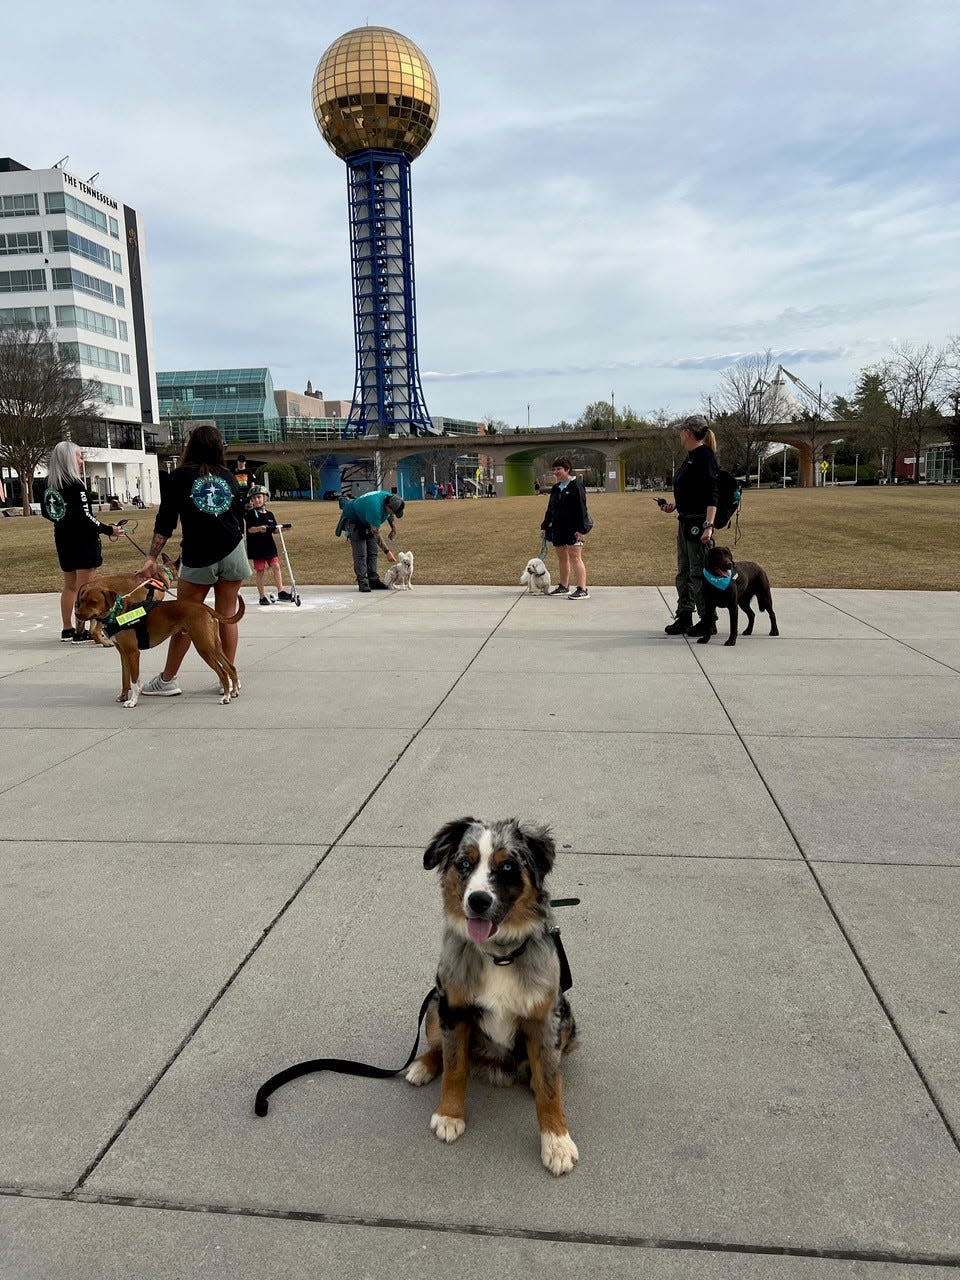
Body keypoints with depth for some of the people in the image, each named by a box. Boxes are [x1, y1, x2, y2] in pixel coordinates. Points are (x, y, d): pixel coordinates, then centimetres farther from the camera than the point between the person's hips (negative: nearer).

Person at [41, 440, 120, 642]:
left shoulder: (50, 485, 4)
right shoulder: (75, 485, -19)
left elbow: (46, 512, 13)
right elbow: (85, 517, -21)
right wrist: (109, 530, -13)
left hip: (63, 540, 8)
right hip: (83, 541, -8)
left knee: (69, 586, 18)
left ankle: (67, 629, 24)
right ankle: (80, 632, 1)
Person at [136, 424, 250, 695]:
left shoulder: (179, 476, 1)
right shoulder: (229, 477, 10)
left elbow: (165, 522, -4)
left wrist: (152, 557, -4)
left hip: (198, 557, -3)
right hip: (233, 551, 3)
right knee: (227, 616, 7)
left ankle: (167, 680, 14)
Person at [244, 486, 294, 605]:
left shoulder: (269, 514, 10)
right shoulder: (250, 514, -4)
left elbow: (274, 529, 14)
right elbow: (250, 529, -15)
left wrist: (284, 528, -3)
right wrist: (259, 528, -33)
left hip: (269, 545, 4)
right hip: (256, 547, -4)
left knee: (276, 566, -1)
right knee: (260, 570, 0)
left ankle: (281, 592, 4)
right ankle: (262, 596, 6)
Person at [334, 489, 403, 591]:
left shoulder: (390, 498, -16)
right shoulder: (375, 508, -41)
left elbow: (391, 515, 10)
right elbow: (376, 534, -33)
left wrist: (394, 528, -4)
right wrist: (387, 552, -30)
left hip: (366, 521, 8)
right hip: (353, 519, -8)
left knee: (372, 551, 3)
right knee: (360, 553, -14)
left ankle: (374, 581, 5)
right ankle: (362, 583, -14)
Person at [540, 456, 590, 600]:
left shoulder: (576, 485, -8)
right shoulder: (555, 488, 15)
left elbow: (581, 508, -14)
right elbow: (550, 509, 22)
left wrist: (581, 529, -20)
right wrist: (544, 526, 18)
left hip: (573, 527, -8)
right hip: (558, 528, 8)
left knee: (575, 556, -12)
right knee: (562, 558, 13)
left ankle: (583, 589, -14)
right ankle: (563, 586, 24)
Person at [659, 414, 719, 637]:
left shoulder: (704, 455, -13)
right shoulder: (690, 457, 15)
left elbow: (711, 493, -20)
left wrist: (709, 526, -26)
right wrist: (674, 506, 14)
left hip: (698, 522, -10)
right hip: (685, 521, 10)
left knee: (699, 573, -4)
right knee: (683, 572, 14)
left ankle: (707, 622, 5)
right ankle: (684, 618, 22)